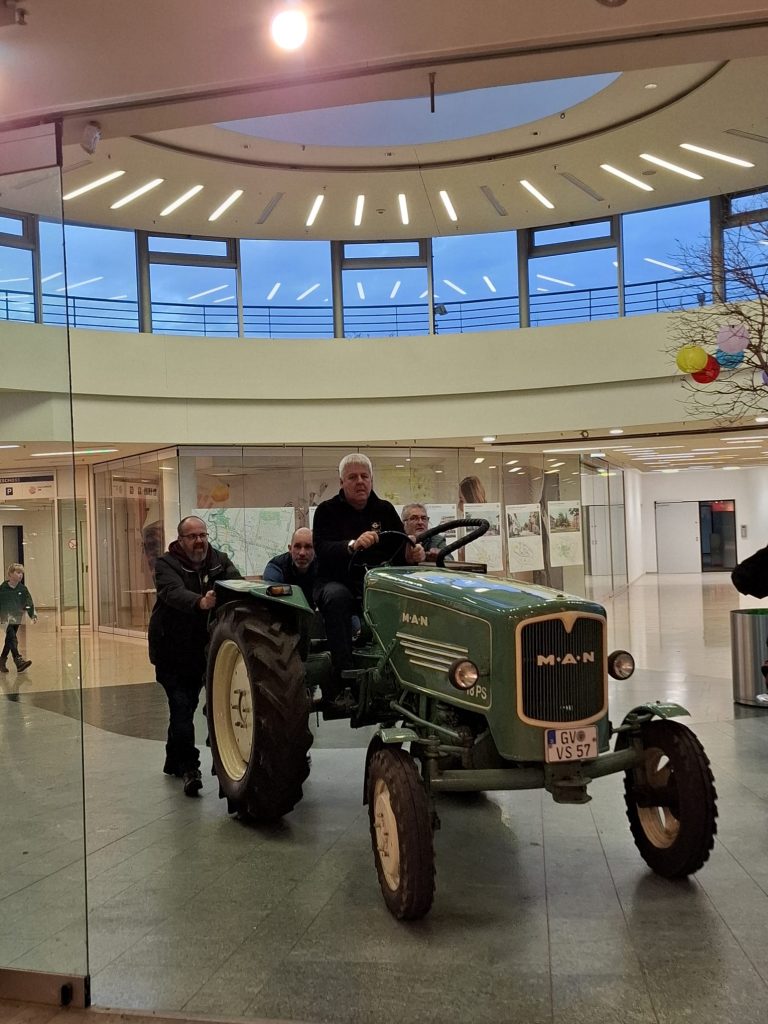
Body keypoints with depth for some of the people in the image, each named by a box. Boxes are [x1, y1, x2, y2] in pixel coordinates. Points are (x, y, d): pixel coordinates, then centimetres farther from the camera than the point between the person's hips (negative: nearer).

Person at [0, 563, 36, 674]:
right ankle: (18, 660, -26)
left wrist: (33, 615, -14)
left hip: (17, 619, 4)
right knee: (12, 639, -17)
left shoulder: (22, 589, 1)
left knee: (9, 641, 12)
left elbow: (29, 603, -2)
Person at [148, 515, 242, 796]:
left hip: (201, 650, 5)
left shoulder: (219, 561, 0)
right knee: (181, 707, -12)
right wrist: (200, 602, -53)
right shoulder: (166, 564, -12)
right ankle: (189, 767, -8)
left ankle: (174, 762, 32)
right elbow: (175, 593, -32)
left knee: (186, 707, 16)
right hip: (171, 651, -5)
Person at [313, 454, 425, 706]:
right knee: (337, 597, -38)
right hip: (337, 581, -2)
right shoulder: (327, 511, 2)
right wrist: (353, 545, -36)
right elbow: (323, 550, -16)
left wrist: (412, 555, -20)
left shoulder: (384, 510, 13)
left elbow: (400, 550, 6)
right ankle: (341, 679, -38)